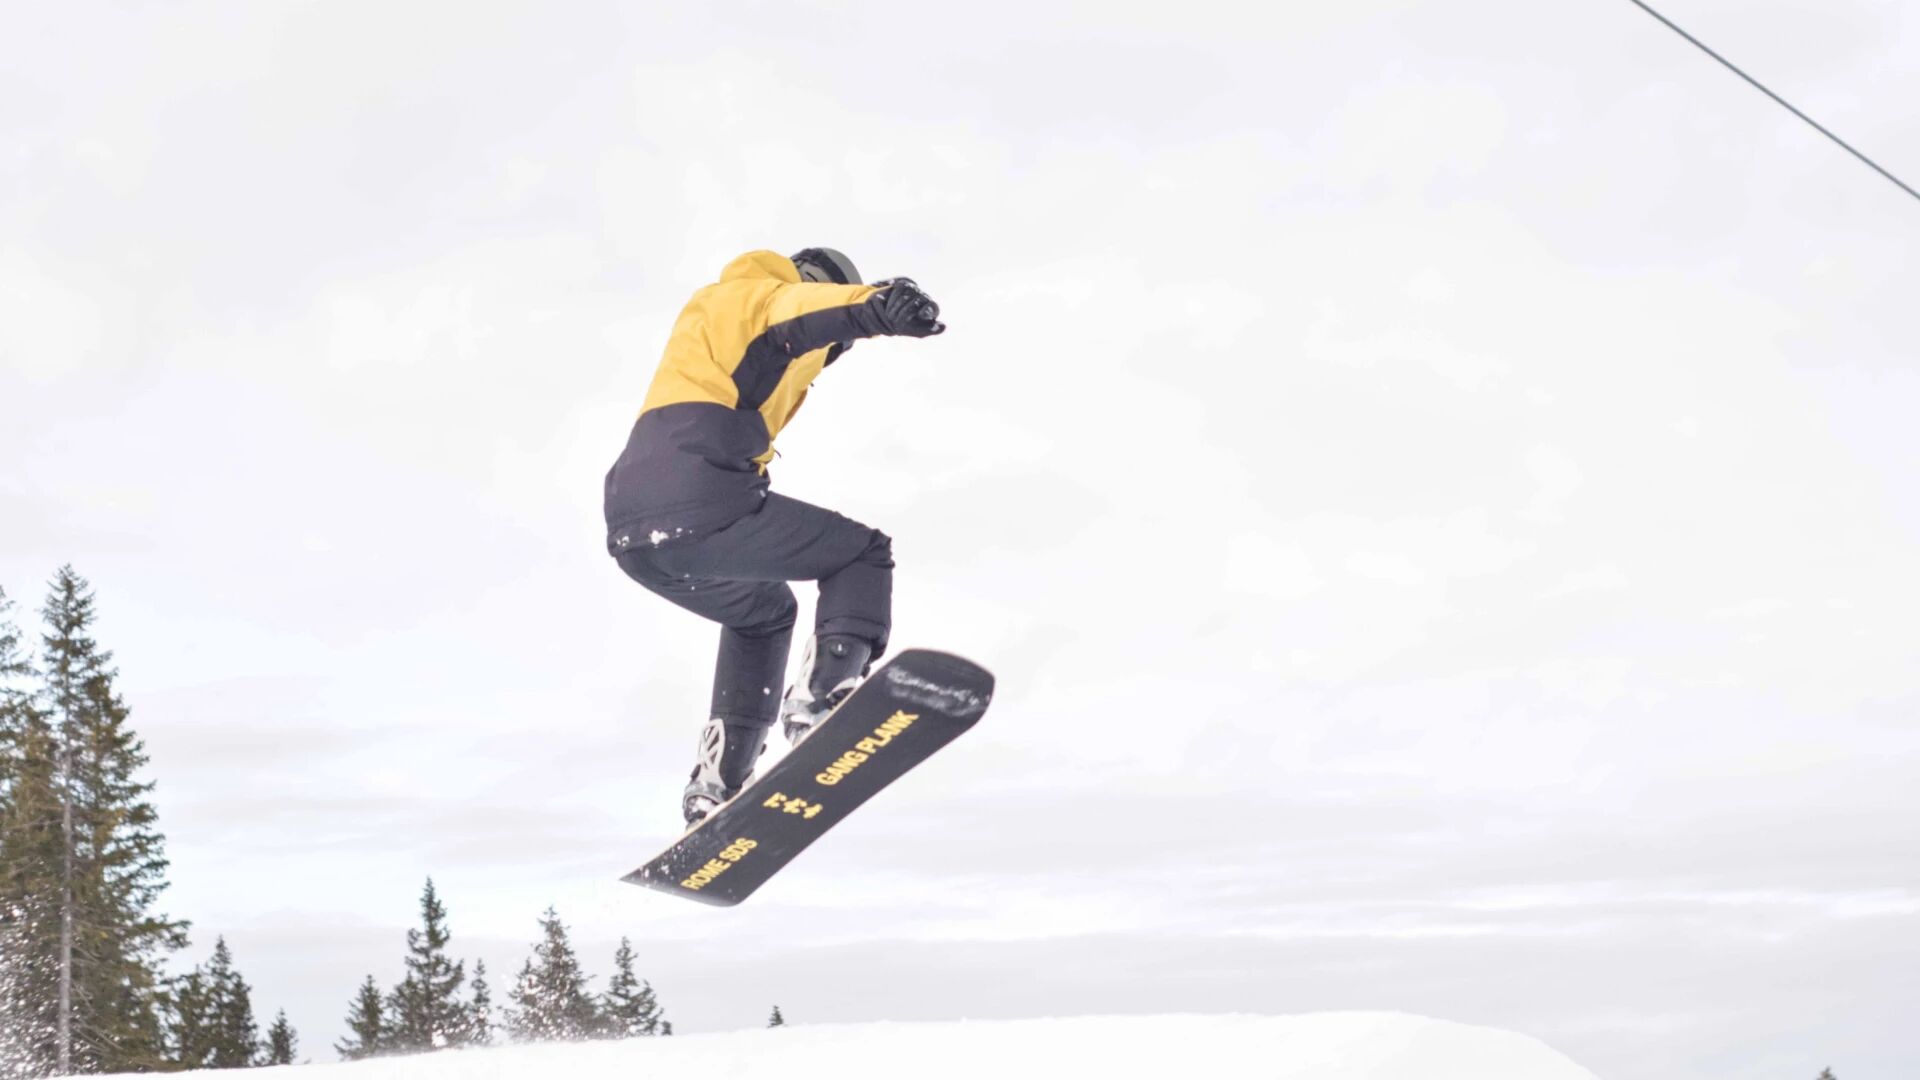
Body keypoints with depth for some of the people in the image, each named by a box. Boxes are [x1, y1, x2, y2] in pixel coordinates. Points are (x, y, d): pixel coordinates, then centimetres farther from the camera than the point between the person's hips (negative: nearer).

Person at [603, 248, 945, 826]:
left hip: (633, 536, 8)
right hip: (702, 507, -8)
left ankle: (716, 785, 24)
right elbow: (809, 311, -18)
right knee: (863, 556, 8)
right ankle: (819, 693, -16)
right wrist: (878, 305, -35)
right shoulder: (771, 295, 5)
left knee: (763, 612, 32)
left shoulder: (709, 306, 35)